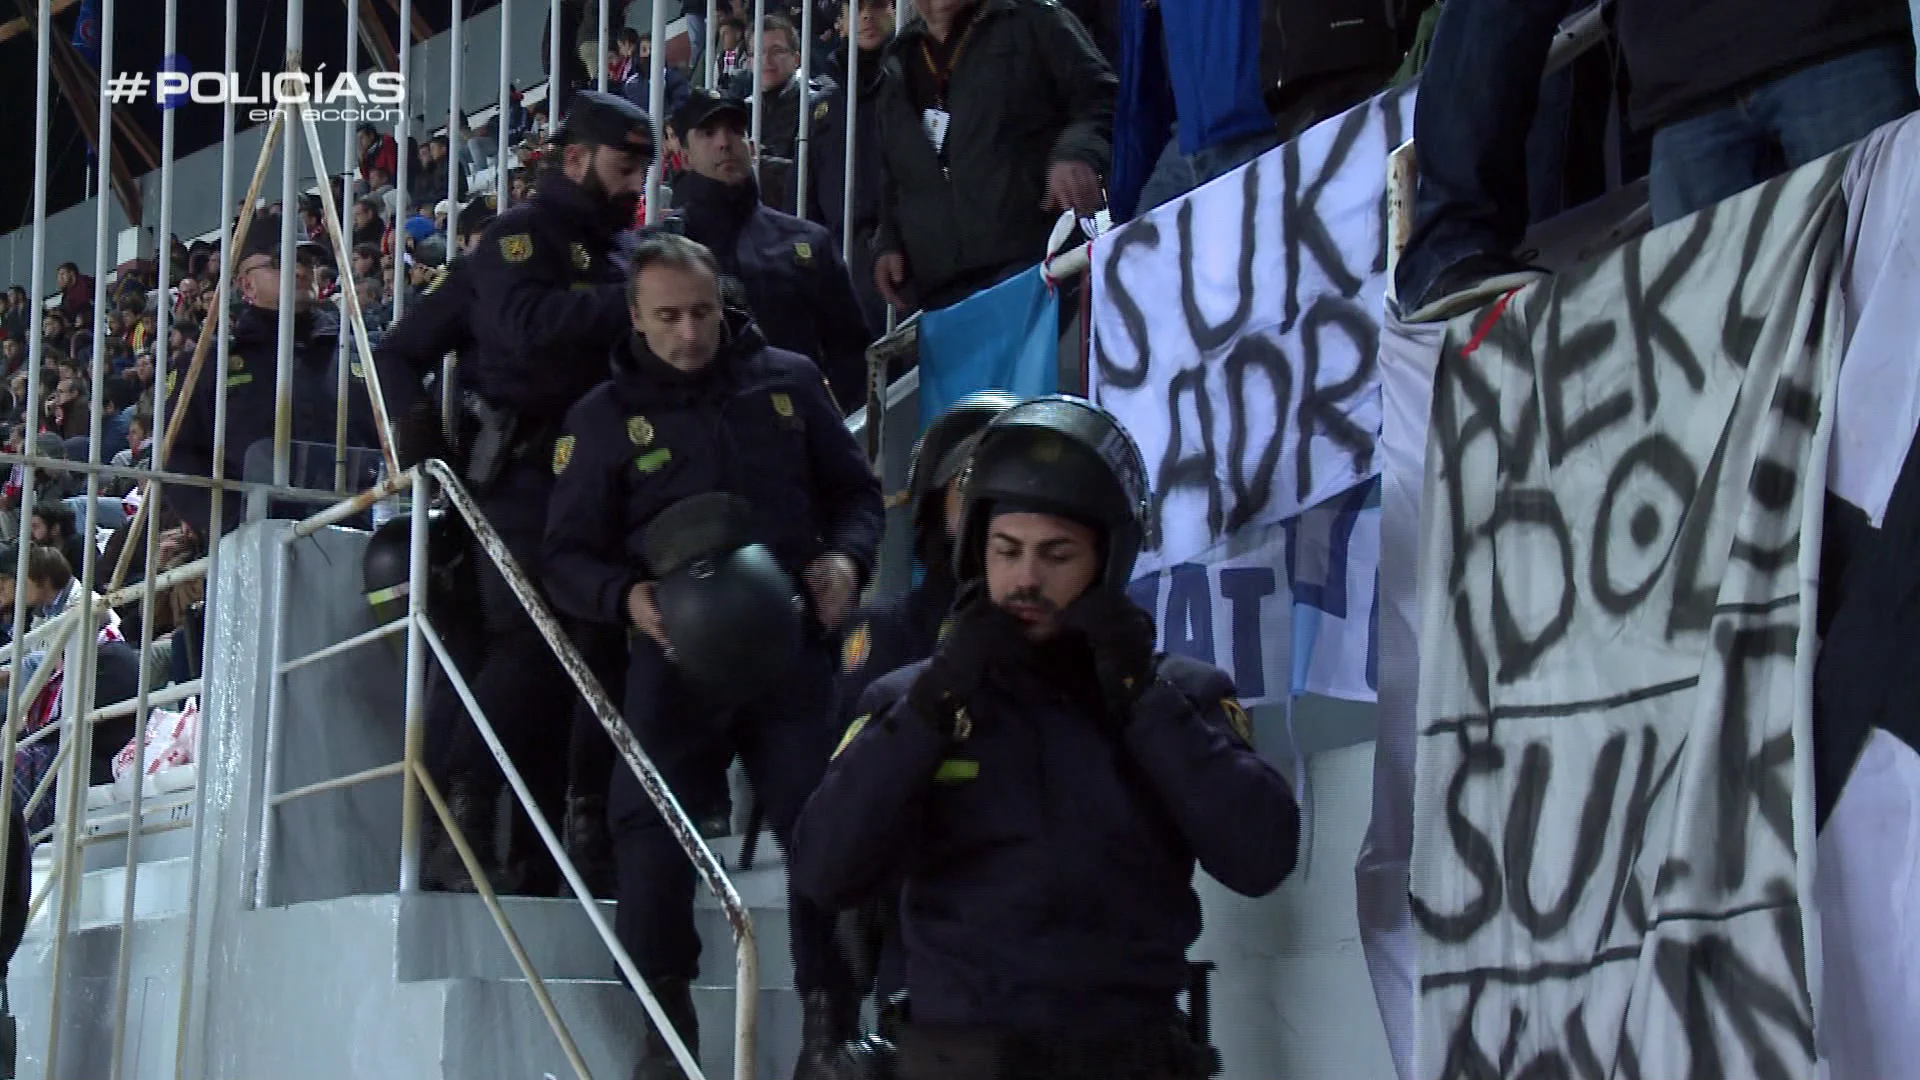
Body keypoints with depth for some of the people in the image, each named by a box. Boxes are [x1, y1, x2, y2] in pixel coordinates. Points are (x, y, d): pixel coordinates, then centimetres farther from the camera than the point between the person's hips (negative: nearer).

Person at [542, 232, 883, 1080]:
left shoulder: (788, 382, 7)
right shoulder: (605, 418, 4)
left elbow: (856, 492, 16)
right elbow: (567, 557, 5)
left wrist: (845, 559, -6)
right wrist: (625, 597, -16)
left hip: (791, 652, 1)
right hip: (675, 660, -1)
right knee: (651, 844, -8)